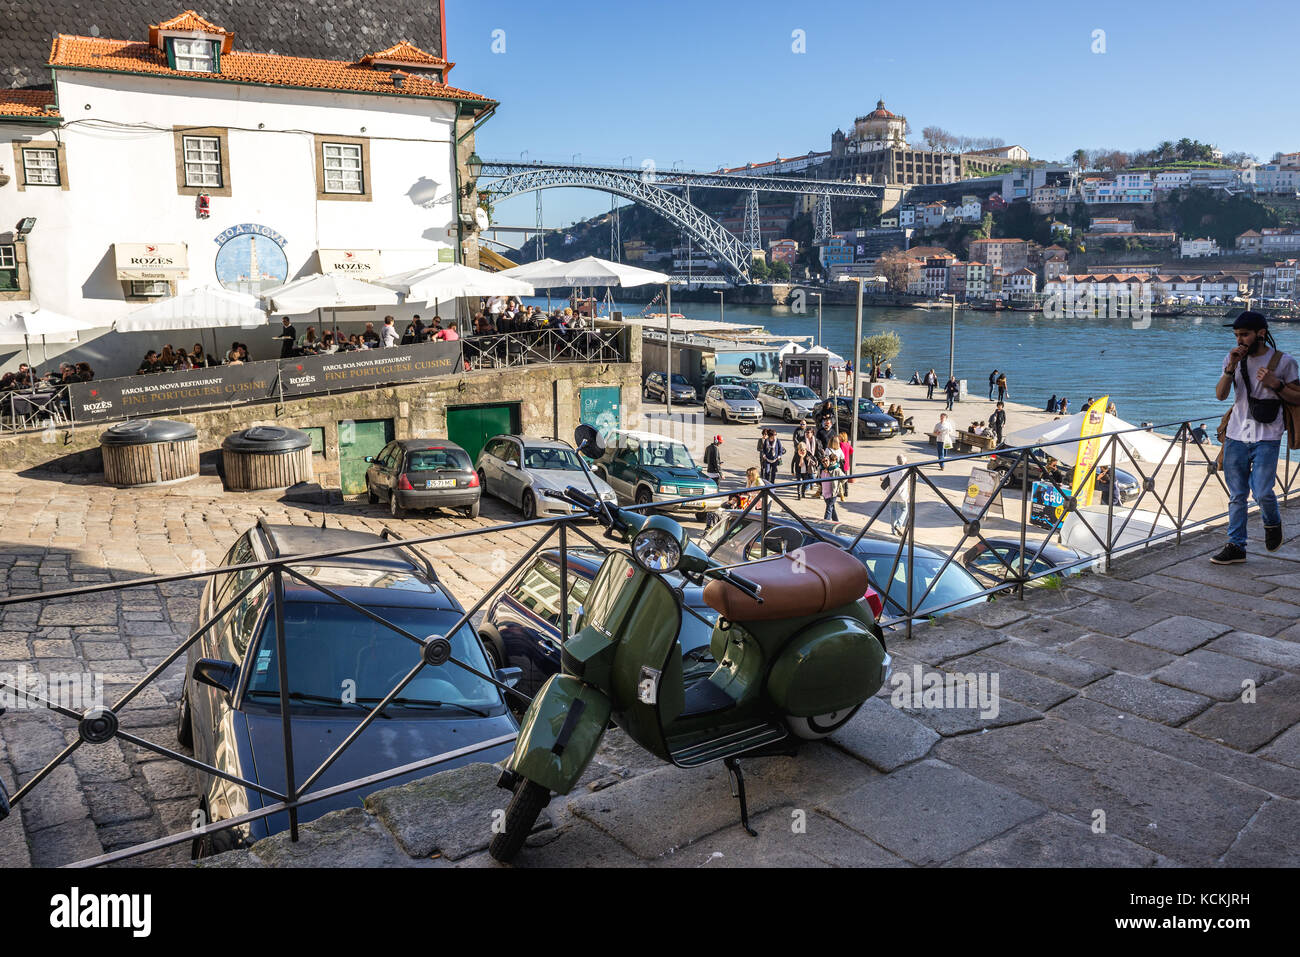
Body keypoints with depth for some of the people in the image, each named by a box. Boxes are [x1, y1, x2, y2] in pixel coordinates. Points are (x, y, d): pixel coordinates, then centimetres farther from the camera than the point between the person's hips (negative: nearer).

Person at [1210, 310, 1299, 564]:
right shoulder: (1232, 359, 7)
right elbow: (1220, 395, -2)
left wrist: (1276, 384, -14)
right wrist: (1231, 368, -15)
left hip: (1266, 438, -3)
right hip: (1236, 435, 3)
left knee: (1262, 492, -11)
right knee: (1237, 495, 6)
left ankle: (1272, 524, 22)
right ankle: (1236, 546, 13)